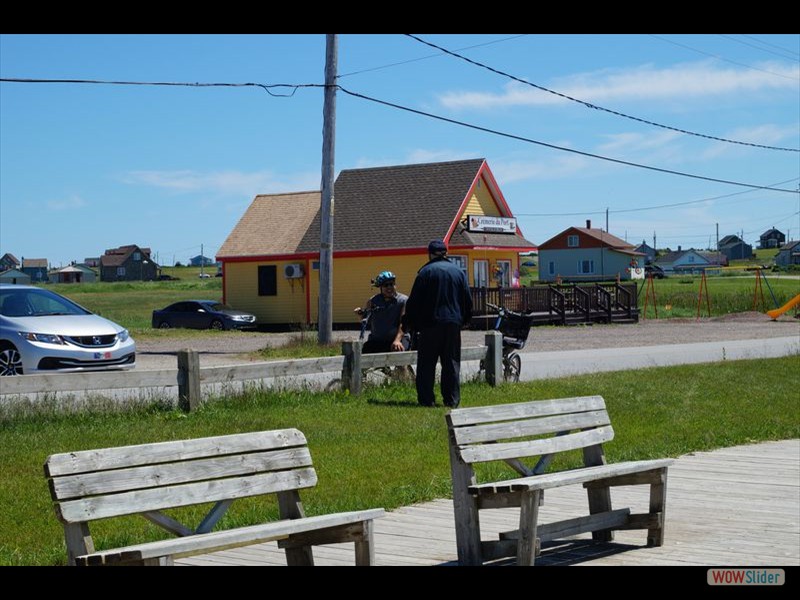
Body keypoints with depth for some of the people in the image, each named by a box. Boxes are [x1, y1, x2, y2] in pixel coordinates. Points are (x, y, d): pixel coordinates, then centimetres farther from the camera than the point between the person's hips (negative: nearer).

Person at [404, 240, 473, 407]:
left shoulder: (425, 272, -4)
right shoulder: (458, 272, 8)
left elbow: (414, 301, -4)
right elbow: (467, 299, 14)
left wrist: (410, 322, 6)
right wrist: (466, 319, 27)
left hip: (430, 324, -3)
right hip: (453, 323, 3)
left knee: (426, 363, 3)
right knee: (451, 363, 8)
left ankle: (426, 399, 0)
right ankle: (452, 400, 6)